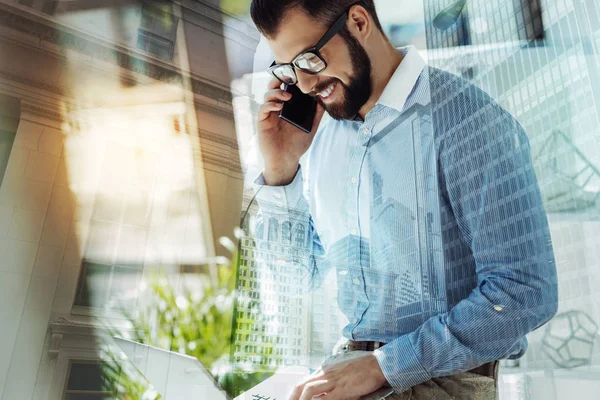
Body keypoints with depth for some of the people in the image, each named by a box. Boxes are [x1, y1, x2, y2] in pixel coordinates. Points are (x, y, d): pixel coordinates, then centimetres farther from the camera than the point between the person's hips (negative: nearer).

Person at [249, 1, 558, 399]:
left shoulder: (469, 120, -14)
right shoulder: (323, 135, 4)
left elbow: (526, 291, -18)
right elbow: (301, 277, 8)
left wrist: (383, 366, -19)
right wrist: (281, 168, -4)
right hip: (351, 360, 5)